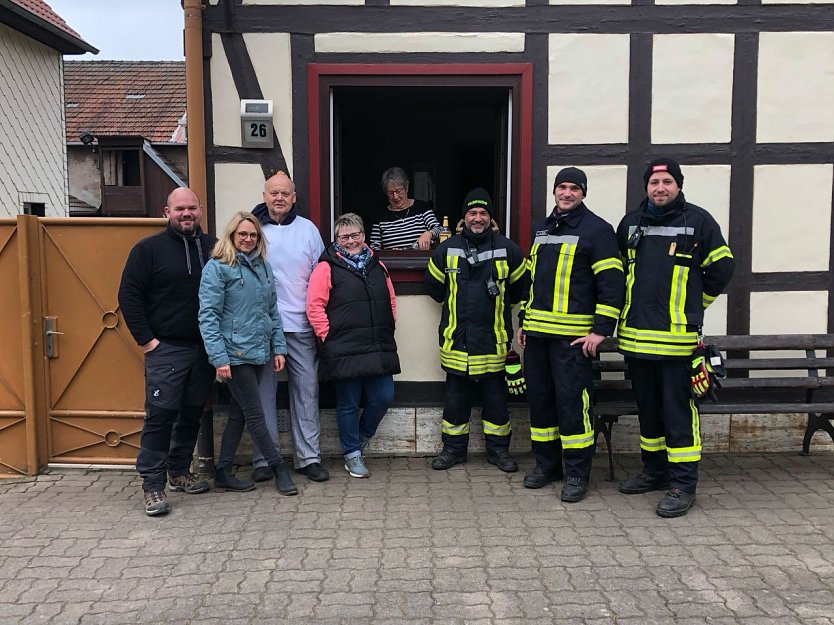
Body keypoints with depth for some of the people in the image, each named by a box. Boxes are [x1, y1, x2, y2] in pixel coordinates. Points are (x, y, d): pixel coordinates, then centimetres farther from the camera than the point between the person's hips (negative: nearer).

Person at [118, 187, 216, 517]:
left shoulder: (213, 247, 8)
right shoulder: (149, 248, -3)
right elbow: (128, 295, -4)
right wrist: (145, 339, -9)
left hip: (205, 348, 4)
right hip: (166, 349, -4)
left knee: (193, 413, 12)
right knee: (160, 415, -5)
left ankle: (179, 471, 27)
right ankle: (153, 484, 4)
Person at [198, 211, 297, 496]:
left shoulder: (262, 266, 13)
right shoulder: (217, 267, -7)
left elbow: (272, 310, 17)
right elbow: (208, 315, -12)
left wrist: (278, 347, 9)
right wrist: (218, 358, -18)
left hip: (259, 352, 7)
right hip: (235, 354, -7)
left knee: (238, 413, 12)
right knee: (255, 415, -1)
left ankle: (224, 472, 22)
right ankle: (280, 470, 10)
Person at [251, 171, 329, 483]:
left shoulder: (308, 229, 8)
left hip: (301, 325, 1)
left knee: (306, 390, 4)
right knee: (263, 391, 3)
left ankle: (309, 457, 13)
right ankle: (264, 458, 14)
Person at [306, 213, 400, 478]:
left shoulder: (377, 267, 14)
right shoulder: (327, 268, -4)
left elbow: (391, 301, 21)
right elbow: (314, 307, -9)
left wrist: (387, 331, 14)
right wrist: (329, 337, -11)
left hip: (379, 351, 5)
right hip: (344, 353, -5)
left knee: (383, 397, 6)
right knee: (348, 404, 5)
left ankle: (359, 438, 32)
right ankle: (352, 454, 21)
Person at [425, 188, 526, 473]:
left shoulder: (508, 249, -1)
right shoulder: (446, 249, 2)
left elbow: (519, 286, 14)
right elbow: (434, 286, 17)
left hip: (493, 338, -1)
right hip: (456, 338, 1)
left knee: (495, 394, 8)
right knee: (456, 394, 9)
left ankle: (498, 448, 22)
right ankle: (454, 448, 22)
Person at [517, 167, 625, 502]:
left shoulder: (597, 229, -4)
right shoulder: (543, 229, 18)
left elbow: (612, 283, -9)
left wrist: (601, 329, -15)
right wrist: (523, 320, 20)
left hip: (573, 335, -7)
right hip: (537, 332, 7)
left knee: (572, 401, -6)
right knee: (539, 397, 11)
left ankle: (577, 473, 6)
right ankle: (546, 463, 24)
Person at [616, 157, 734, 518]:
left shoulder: (698, 221, -1)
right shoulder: (631, 223, 12)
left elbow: (721, 268, 6)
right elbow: (618, 270, 24)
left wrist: (692, 304, 9)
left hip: (677, 336, -5)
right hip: (636, 335, 5)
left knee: (678, 411, -4)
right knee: (647, 408, 15)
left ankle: (683, 484, 5)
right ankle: (654, 471, 29)